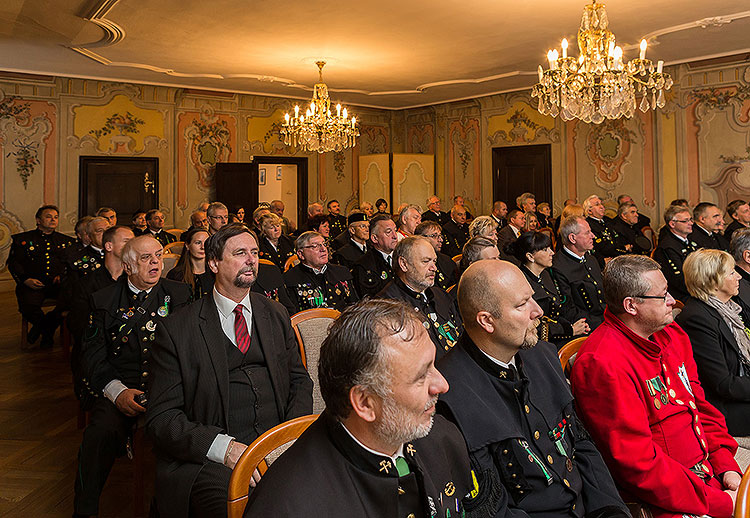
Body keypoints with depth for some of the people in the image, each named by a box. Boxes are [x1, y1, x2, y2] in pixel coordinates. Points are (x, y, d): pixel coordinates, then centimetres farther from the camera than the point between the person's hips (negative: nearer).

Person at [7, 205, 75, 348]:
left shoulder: (67, 241, 22)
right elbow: (13, 262, 8)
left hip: (58, 284, 2)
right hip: (32, 284, -2)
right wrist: (25, 280, -10)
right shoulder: (22, 239, 16)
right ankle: (47, 331, 0)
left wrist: (62, 276, -7)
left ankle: (42, 327, -8)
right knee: (28, 306, -34)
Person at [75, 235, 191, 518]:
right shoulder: (104, 300, 10)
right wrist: (117, 391, -13)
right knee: (100, 433, -29)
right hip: (119, 388, 0)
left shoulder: (179, 294, 11)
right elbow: (92, 354, 4)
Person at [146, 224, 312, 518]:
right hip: (211, 460, -4)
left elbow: (299, 380, 18)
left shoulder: (276, 315, 15)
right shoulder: (176, 330, 0)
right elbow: (161, 418, -3)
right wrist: (224, 448, -18)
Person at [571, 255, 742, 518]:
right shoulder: (601, 363, -22)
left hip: (710, 468, 8)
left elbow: (699, 404, 16)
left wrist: (726, 465, 2)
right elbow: (637, 464, -21)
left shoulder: (671, 334, 7)